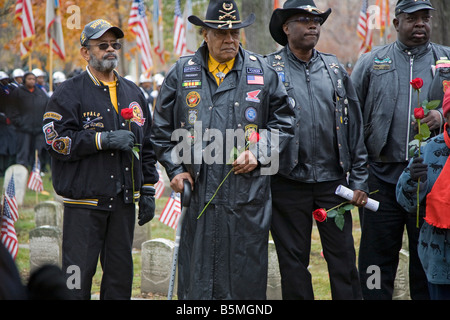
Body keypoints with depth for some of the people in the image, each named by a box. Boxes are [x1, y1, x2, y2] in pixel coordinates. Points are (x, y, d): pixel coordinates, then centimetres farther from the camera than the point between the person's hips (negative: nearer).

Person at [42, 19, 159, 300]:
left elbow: (147, 147, 19)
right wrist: (104, 139, -17)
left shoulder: (133, 93, 16)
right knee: (78, 274, -5)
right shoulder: (69, 93, -1)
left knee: (121, 271, 8)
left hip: (124, 201, 5)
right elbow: (57, 140, -13)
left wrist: (148, 192, 14)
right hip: (84, 202, -5)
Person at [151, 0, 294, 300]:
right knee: (197, 275, 1)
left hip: (249, 195, 0)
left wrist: (259, 155, -1)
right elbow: (162, 129, 14)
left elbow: (283, 121, 13)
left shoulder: (263, 72, 9)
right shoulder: (182, 72, 9)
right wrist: (175, 169, 3)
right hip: (199, 192, 0)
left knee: (247, 277, 1)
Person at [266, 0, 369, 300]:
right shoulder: (269, 69, -1)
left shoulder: (335, 69, 10)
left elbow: (354, 126, 11)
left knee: (344, 258, 3)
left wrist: (359, 181, 6)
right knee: (293, 261, 6)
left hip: (332, 181, 2)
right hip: (288, 182, -2)